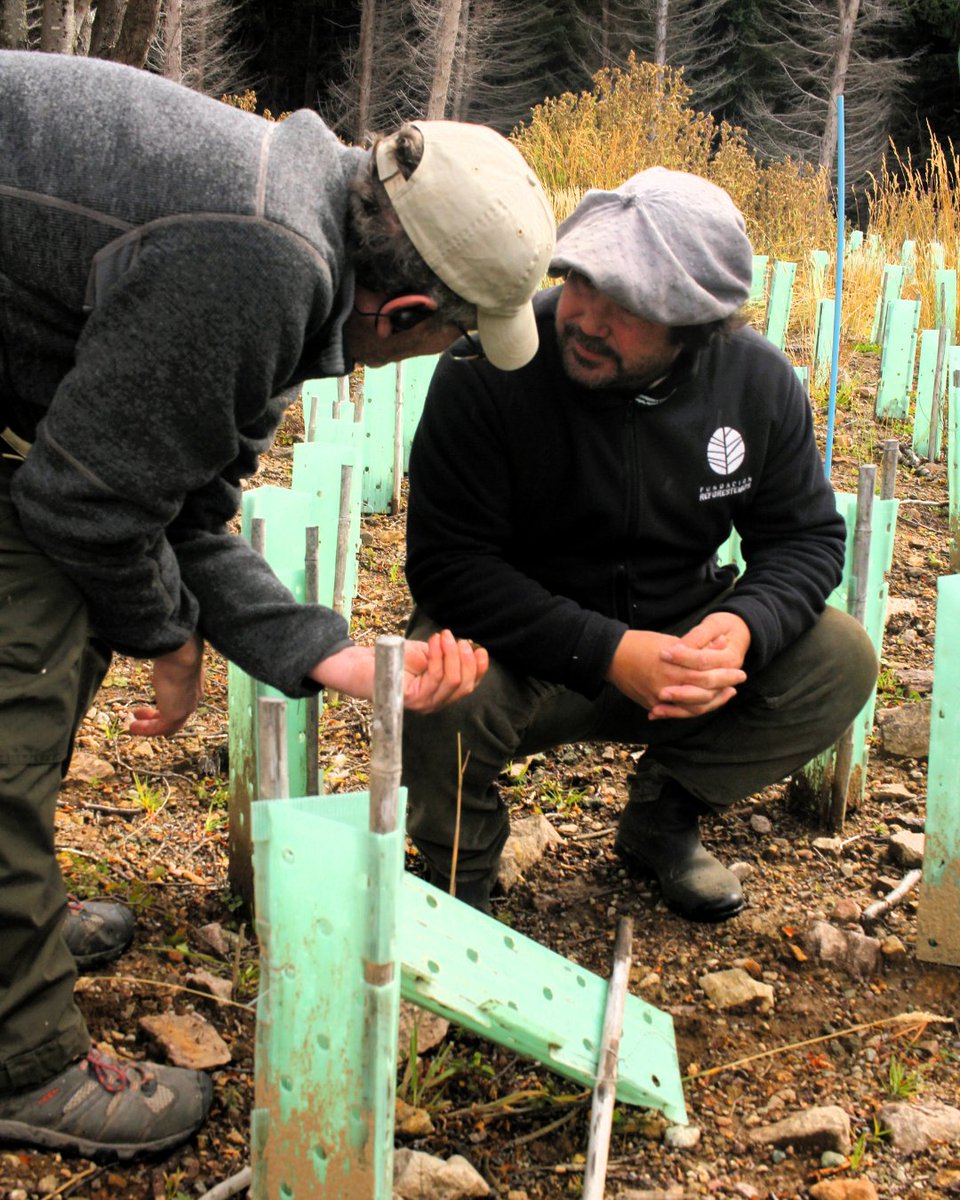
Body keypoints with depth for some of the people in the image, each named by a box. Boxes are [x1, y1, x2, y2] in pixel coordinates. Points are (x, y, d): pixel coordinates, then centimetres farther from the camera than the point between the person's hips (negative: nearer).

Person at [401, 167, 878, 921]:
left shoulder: (759, 381, -9)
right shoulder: (489, 368, -21)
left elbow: (806, 534, 0)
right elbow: (447, 561, -22)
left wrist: (746, 625, -24)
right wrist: (608, 653, -32)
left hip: (678, 645, 4)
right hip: (525, 656, -4)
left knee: (841, 660, -14)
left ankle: (663, 817, 10)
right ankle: (461, 877, -1)